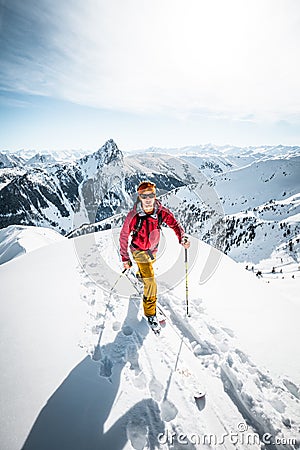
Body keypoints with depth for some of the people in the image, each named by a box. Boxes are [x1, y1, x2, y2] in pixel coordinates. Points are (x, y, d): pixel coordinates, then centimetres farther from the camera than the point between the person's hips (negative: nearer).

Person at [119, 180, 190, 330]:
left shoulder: (161, 211, -21)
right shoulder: (133, 216, -28)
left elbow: (173, 223, -8)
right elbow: (124, 236, -18)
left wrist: (182, 238, -26)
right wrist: (125, 258, -16)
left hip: (153, 248, 5)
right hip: (139, 250, -5)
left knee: (149, 264, 34)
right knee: (151, 283, -11)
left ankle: (140, 274, 71)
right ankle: (150, 313, 8)